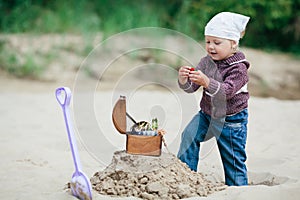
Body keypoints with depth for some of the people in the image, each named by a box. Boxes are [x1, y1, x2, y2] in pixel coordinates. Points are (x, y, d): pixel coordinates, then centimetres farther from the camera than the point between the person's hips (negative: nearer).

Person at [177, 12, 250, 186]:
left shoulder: (238, 68, -19)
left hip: (231, 121, -5)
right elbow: (191, 88, -4)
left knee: (234, 161, 2)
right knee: (190, 135, -15)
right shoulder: (206, 62, -2)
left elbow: (226, 91, -33)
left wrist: (207, 82, -48)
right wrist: (184, 80, -27)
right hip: (207, 114, 5)